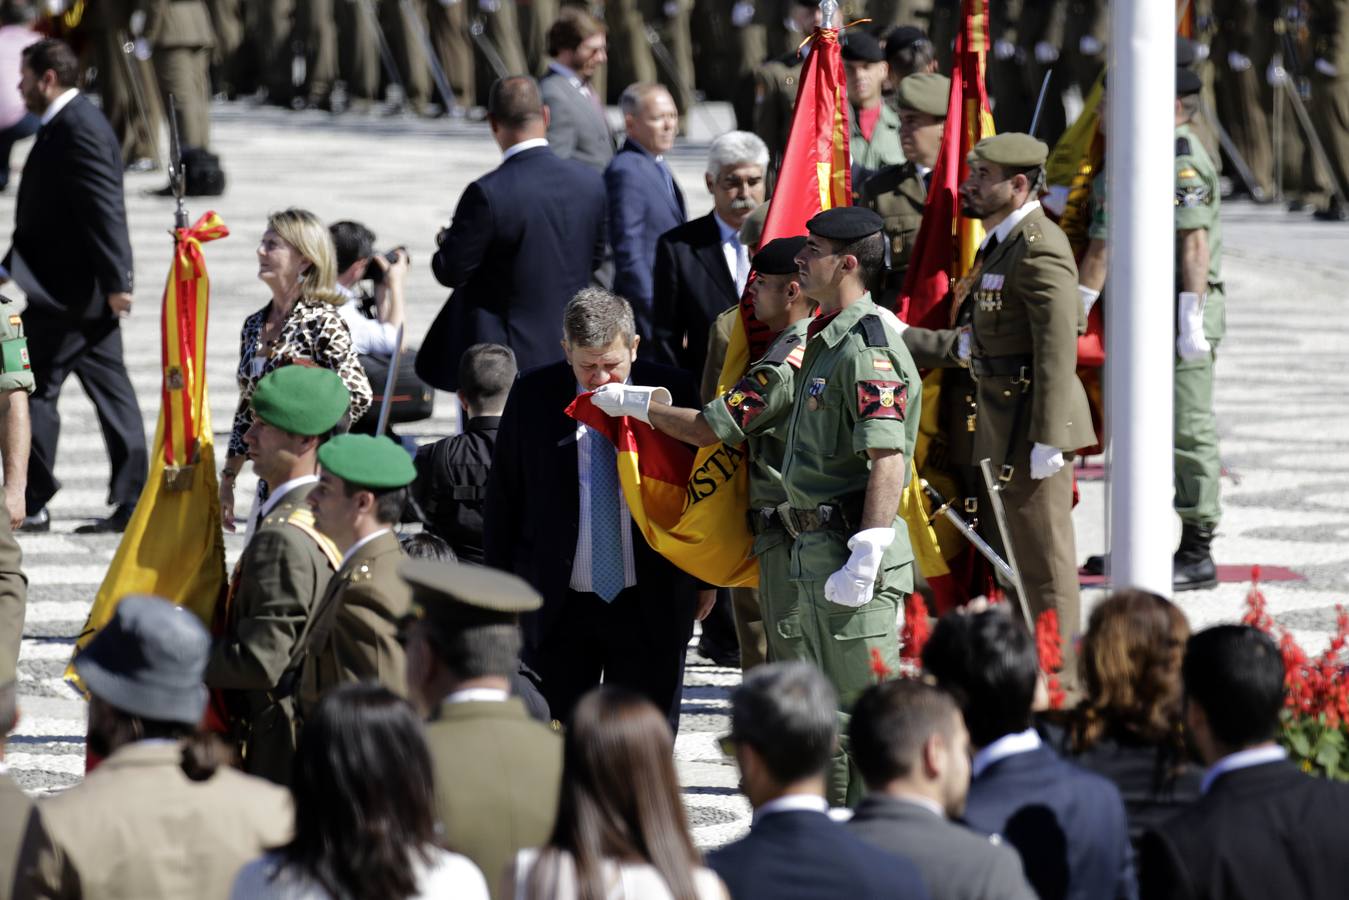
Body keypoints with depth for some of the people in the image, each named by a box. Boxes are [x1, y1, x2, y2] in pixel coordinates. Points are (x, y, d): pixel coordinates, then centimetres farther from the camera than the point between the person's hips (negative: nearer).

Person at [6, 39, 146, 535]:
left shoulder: (78, 129, -17)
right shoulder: (70, 123, 15)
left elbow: (105, 210, -23)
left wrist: (115, 283, -25)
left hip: (70, 290, -10)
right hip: (81, 291, 10)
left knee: (35, 388, -5)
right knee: (109, 388, 8)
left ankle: (33, 503, -1)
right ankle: (131, 501, 8)